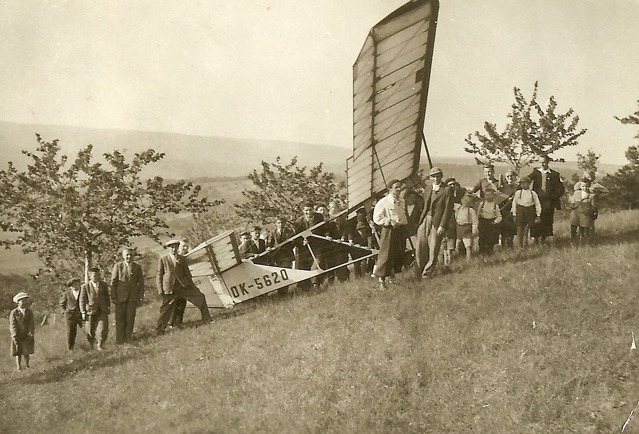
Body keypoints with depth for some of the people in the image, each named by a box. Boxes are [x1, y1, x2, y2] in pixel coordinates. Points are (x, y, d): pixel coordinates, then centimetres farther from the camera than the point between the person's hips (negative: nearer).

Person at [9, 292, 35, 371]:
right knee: (18, 353, 4)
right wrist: (14, 336, -18)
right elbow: (13, 325, -9)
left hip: (27, 336, 1)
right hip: (18, 336, -1)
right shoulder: (14, 313, -4)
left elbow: (32, 323, -4)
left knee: (26, 352, 6)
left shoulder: (29, 312, 2)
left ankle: (27, 365, 21)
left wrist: (31, 333, -15)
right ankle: (18, 367, 14)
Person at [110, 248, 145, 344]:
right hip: (120, 297, -2)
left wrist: (141, 297, 3)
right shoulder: (118, 266, 0)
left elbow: (141, 283, 9)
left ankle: (128, 338, 13)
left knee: (130, 318, 3)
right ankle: (119, 340, 8)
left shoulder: (137, 267, 7)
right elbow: (113, 282, 0)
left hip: (133, 298, 2)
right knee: (120, 319, 2)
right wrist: (113, 297, -5)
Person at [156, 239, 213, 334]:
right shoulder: (163, 260, 1)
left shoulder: (182, 259, 9)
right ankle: (159, 329, 13)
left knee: (200, 297, -3)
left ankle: (206, 320, 8)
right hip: (169, 289, -3)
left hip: (183, 286, 3)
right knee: (165, 309, 0)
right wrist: (160, 290, -6)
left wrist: (191, 285, 7)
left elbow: (187, 273, 14)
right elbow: (159, 275, 2)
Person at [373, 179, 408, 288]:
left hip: (401, 230, 7)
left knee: (399, 255, 9)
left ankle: (391, 277, 24)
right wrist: (390, 221, -18)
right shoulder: (383, 202, -8)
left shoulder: (402, 201, 13)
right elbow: (377, 218, -11)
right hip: (389, 231, -7)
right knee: (386, 256, -8)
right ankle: (381, 279, 0)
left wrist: (404, 224, 13)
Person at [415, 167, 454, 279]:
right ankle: (418, 275, 14)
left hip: (437, 223, -5)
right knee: (420, 248, 5)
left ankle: (426, 275, 7)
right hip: (424, 220, 5)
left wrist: (442, 226, -13)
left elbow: (448, 209, -8)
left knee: (433, 250, -2)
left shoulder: (447, 190, -4)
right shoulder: (427, 188, 14)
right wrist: (420, 220, 8)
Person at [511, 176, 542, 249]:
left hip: (529, 212, 0)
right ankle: (519, 247, 9)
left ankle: (524, 247, 11)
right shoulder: (517, 193, 1)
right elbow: (514, 203, 4)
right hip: (520, 211, 0)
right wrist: (514, 214, 2)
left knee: (526, 232, 4)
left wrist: (538, 215, 4)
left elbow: (537, 204, 6)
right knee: (519, 231, 0)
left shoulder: (533, 193, 2)